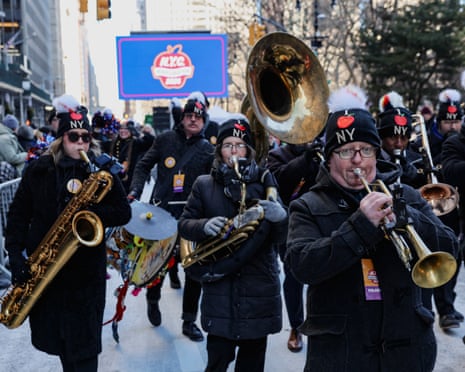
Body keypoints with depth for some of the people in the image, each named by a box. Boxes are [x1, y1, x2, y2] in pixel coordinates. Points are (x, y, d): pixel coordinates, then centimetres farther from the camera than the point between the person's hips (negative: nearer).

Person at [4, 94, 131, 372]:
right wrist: (16, 253, -4)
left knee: (83, 341, 1)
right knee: (54, 335, 14)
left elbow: (123, 212, -5)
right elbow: (19, 212, 5)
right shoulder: (40, 169, 3)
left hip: (86, 268, -3)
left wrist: (91, 211, -22)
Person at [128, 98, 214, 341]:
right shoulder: (165, 139, 5)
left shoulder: (208, 149, 5)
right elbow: (144, 166, 9)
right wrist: (135, 191, -5)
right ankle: (153, 299, 38)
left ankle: (189, 321, 14)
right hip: (161, 212, 0)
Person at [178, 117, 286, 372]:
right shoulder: (204, 184, 4)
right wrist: (204, 225, -16)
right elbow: (183, 225, 5)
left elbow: (279, 237, 1)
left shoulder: (263, 182, 3)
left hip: (259, 286, 1)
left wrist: (279, 218, -22)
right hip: (219, 287, -1)